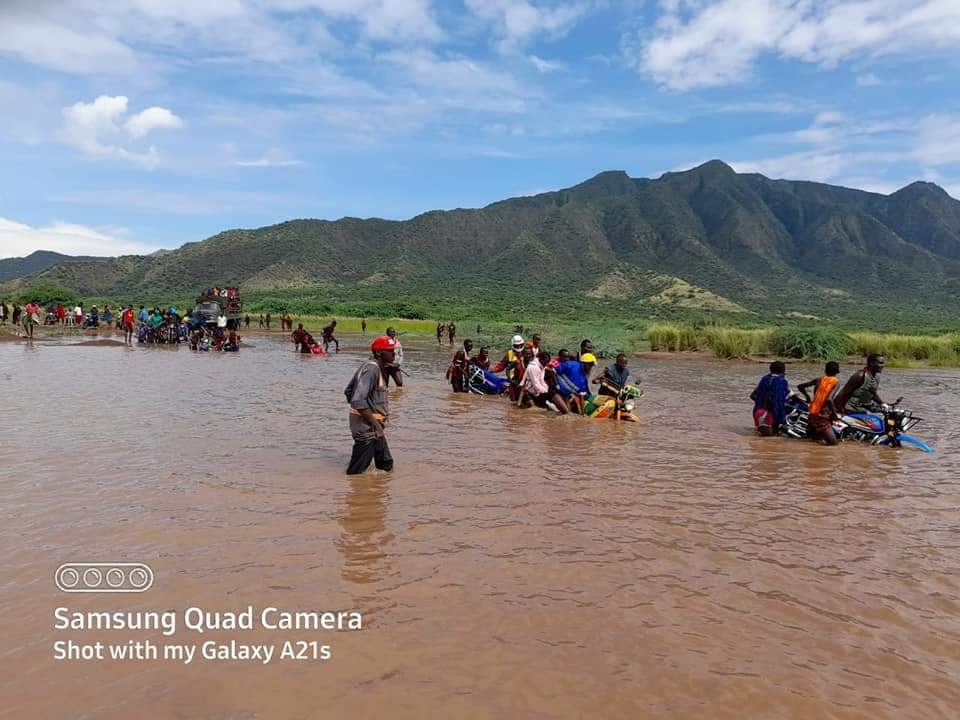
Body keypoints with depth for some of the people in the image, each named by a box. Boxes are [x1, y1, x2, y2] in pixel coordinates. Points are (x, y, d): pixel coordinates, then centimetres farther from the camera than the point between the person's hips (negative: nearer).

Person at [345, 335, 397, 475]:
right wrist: (376, 424, -25)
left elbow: (349, 391, 19)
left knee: (386, 466, 16)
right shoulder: (371, 369, -18)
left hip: (372, 426, 10)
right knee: (356, 472, -4)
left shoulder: (378, 368, 12)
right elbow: (358, 401, -27)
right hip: (366, 426, -10)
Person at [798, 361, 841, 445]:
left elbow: (800, 386, 12)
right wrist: (834, 414, -10)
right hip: (822, 416, -6)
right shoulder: (836, 382, -8)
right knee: (833, 441, -10)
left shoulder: (818, 379, 6)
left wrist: (807, 396, 28)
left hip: (812, 413, 6)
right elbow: (829, 400, -23)